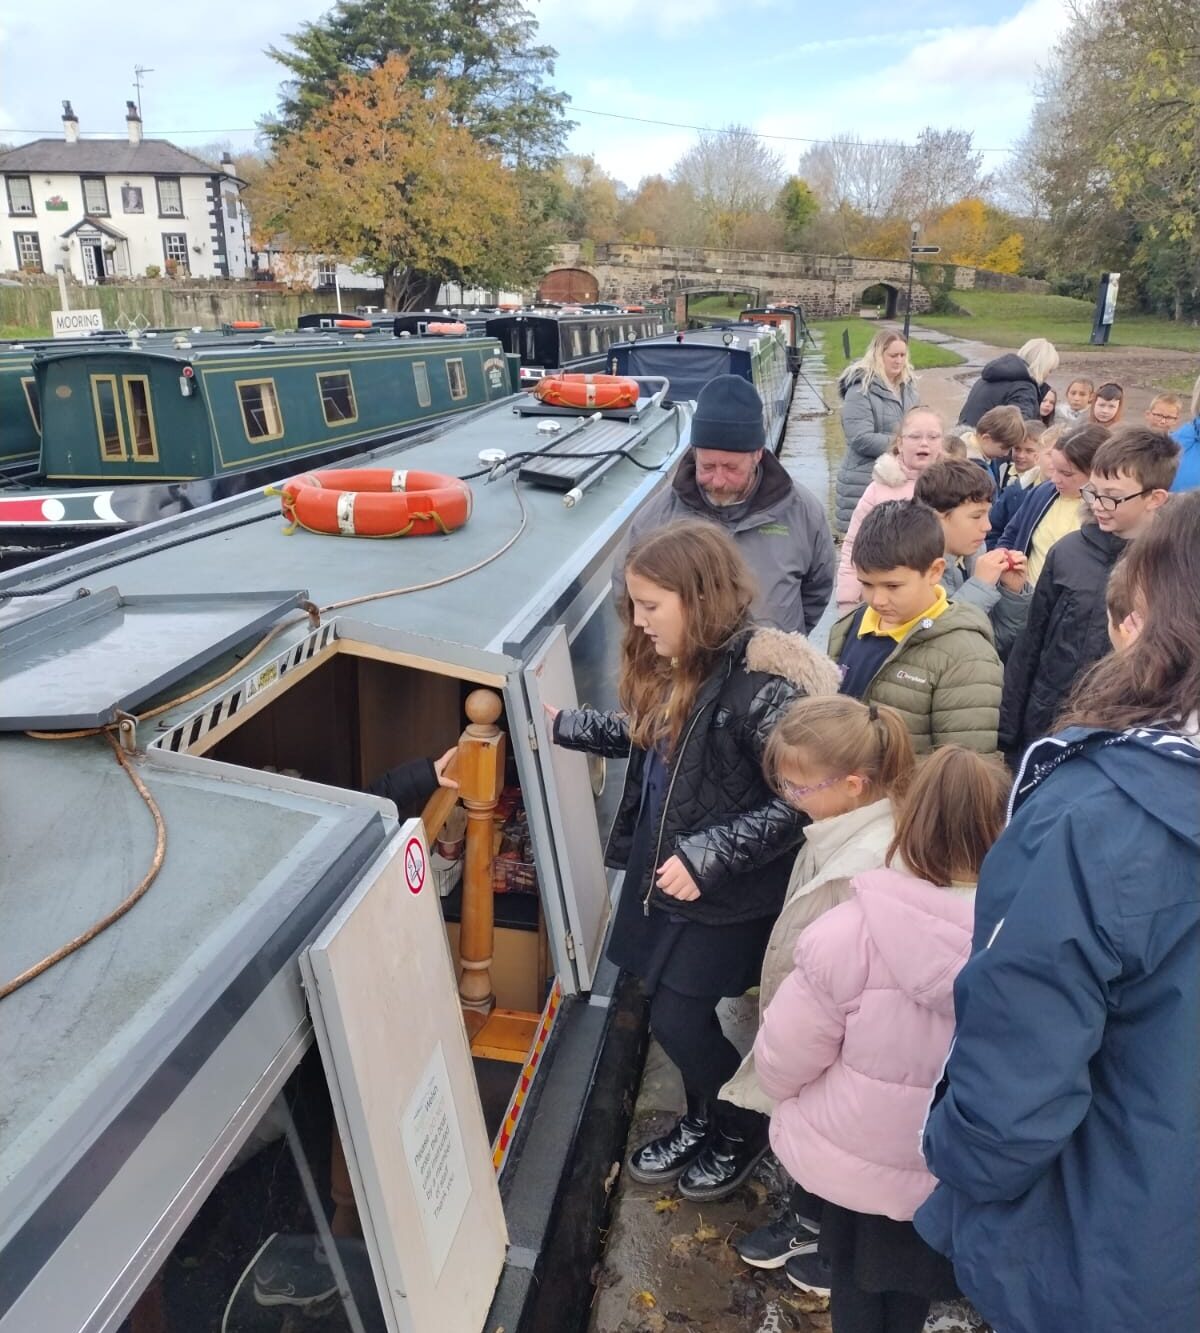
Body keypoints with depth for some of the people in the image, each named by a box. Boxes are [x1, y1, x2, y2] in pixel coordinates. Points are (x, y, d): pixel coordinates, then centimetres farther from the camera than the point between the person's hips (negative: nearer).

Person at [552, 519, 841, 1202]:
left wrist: (707, 857, -26)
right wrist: (562, 724, 10)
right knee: (673, 1009, 18)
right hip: (665, 871, 7)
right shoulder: (673, 666, -1)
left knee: (679, 1018, 4)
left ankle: (747, 1126, 34)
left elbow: (798, 804, -25)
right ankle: (703, 1120, 45)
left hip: (726, 890, -7)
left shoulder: (761, 684, -27)